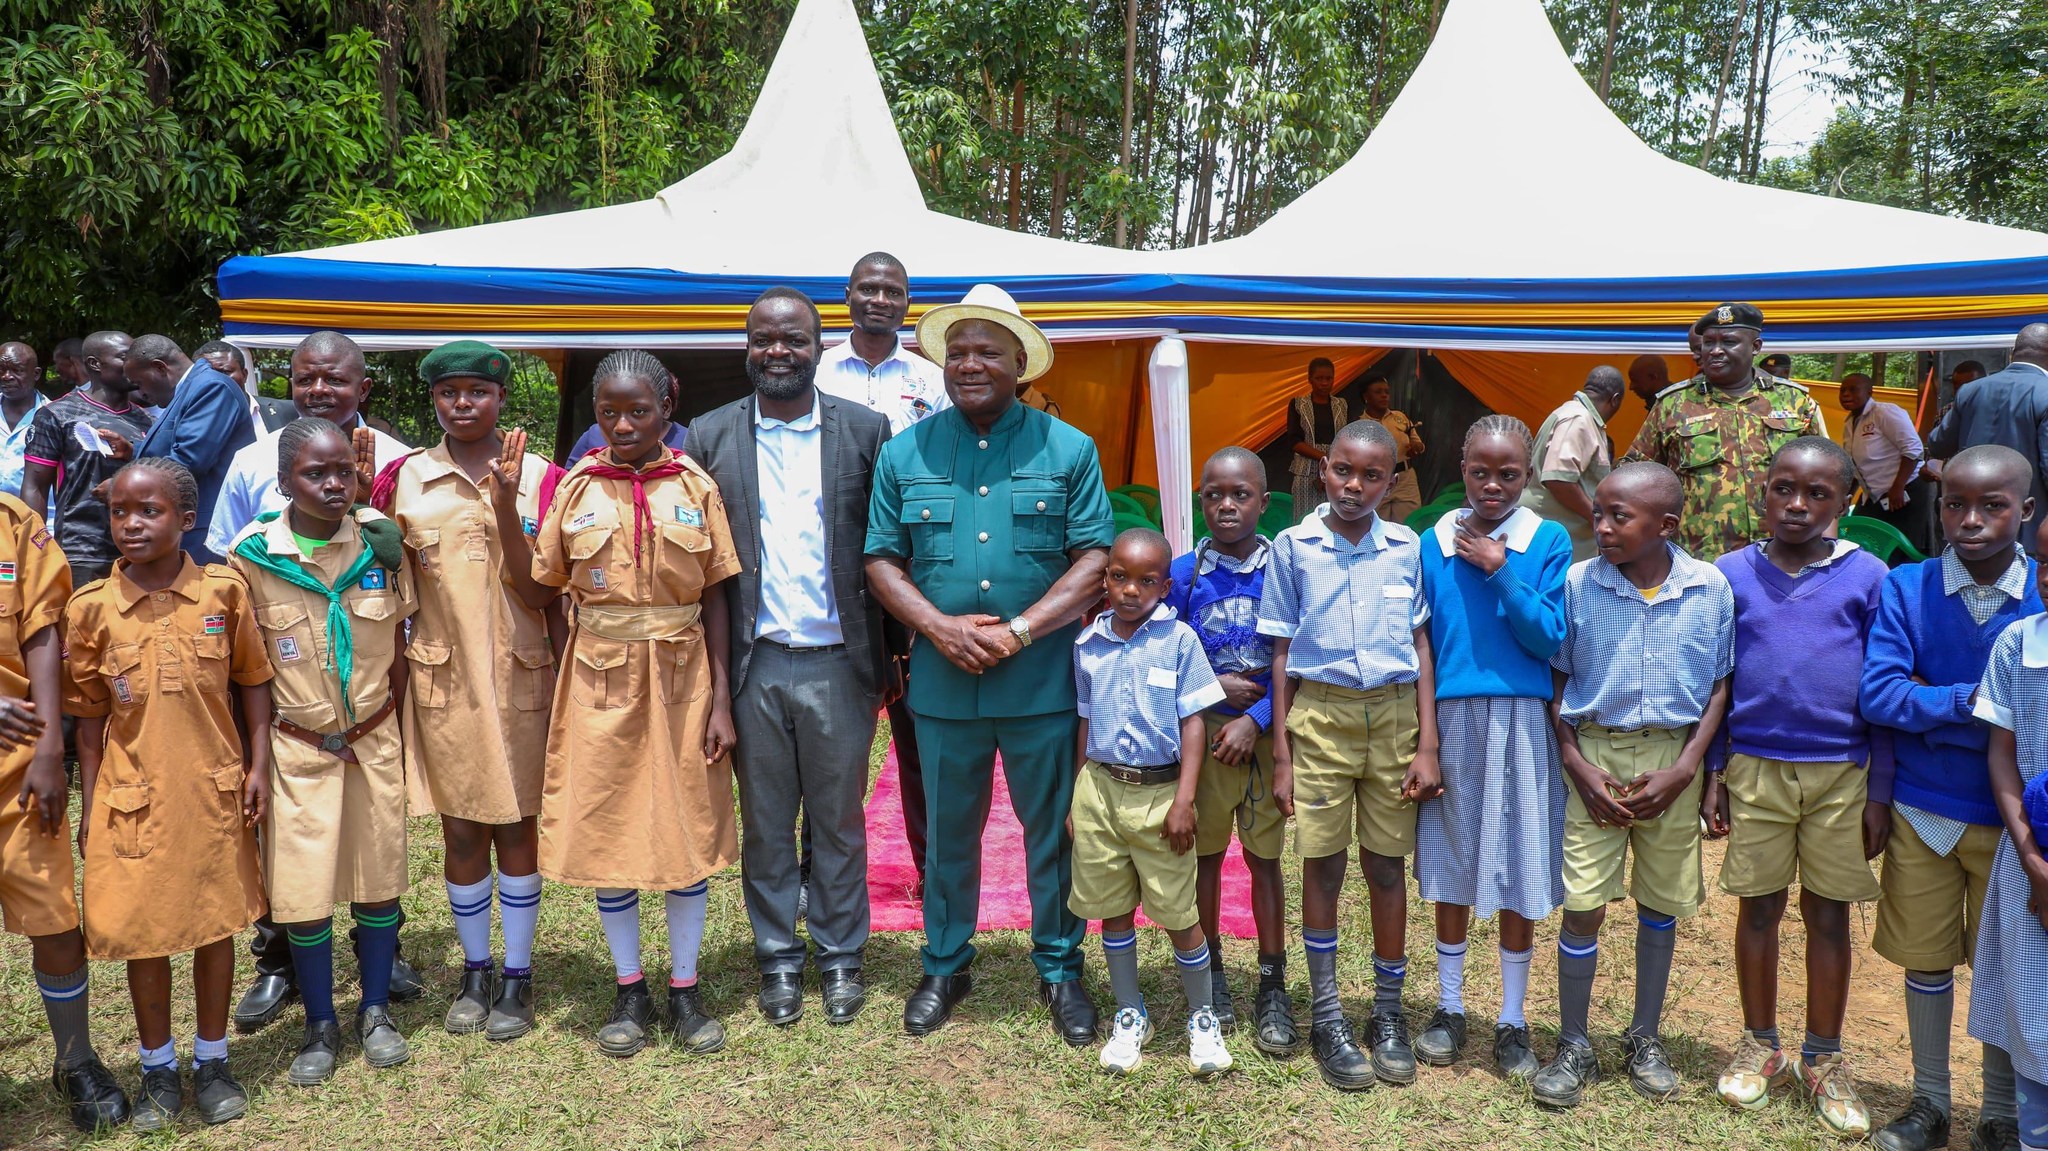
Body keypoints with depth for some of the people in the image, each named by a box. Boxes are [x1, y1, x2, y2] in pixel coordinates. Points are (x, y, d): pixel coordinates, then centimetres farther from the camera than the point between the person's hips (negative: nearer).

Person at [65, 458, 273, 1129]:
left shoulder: (224, 592, -6)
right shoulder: (92, 609, -4)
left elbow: (253, 680, 4)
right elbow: (89, 717, 3)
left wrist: (258, 764, -2)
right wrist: (88, 808, 3)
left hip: (213, 790, 0)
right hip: (132, 797, 0)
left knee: (215, 922, 10)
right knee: (141, 930, 9)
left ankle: (213, 1061, 28)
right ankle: (158, 1069, 28)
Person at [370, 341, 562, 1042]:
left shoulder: (538, 475, -2)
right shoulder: (404, 479, 4)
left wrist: (505, 505, -21)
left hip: (520, 675, -1)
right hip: (442, 678, 2)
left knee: (516, 826, 7)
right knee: (460, 831, 9)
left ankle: (518, 977, 21)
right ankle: (475, 971, 27)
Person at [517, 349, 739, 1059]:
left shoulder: (697, 487, -1)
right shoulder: (575, 489, 1)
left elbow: (714, 599, 0)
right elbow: (536, 593, 3)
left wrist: (721, 700, -4)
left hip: (681, 678, 0)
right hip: (600, 681, 1)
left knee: (689, 833, 6)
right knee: (607, 833, 7)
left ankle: (685, 990, 21)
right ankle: (630, 992, 23)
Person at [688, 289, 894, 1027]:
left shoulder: (865, 430, 1)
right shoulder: (711, 436, 3)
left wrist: (888, 659, -2)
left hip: (838, 661, -1)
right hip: (754, 663, 1)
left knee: (838, 821, 11)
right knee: (765, 825, 12)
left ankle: (841, 957, 26)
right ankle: (778, 958, 27)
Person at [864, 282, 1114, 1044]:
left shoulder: (1067, 450, 0)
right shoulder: (905, 453, 5)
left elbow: (1096, 560, -5)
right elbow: (881, 560, 3)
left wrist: (1019, 631, -15)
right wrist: (940, 626, -13)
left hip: (1042, 681, -1)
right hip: (942, 681, 2)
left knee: (1052, 831, 10)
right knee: (948, 832, 14)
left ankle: (1059, 969, 27)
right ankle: (944, 967, 31)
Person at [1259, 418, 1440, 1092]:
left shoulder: (1407, 549, 4)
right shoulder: (1293, 547, 1)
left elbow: (1422, 648, 7)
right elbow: (1282, 656, 2)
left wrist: (1427, 745, 1)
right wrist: (1282, 756, 0)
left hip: (1395, 716, 1)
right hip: (1320, 715, -1)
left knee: (1386, 867, 8)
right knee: (1322, 866, 4)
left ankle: (1388, 1014, 23)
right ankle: (1327, 1018, 18)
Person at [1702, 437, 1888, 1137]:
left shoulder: (1868, 578, -2)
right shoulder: (1731, 574, 1)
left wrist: (1880, 791, 0)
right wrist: (1713, 772, 3)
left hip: (1840, 772, 0)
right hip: (1754, 767, 1)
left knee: (1829, 914, 9)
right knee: (1759, 908, 9)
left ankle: (1824, 1060, 24)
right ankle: (1759, 1047, 25)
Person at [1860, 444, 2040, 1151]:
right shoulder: (1906, 588, -8)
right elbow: (1877, 693, -16)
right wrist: (1973, 703, -19)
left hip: (2012, 816, 0)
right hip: (1921, 811, 0)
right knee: (1927, 959, 13)